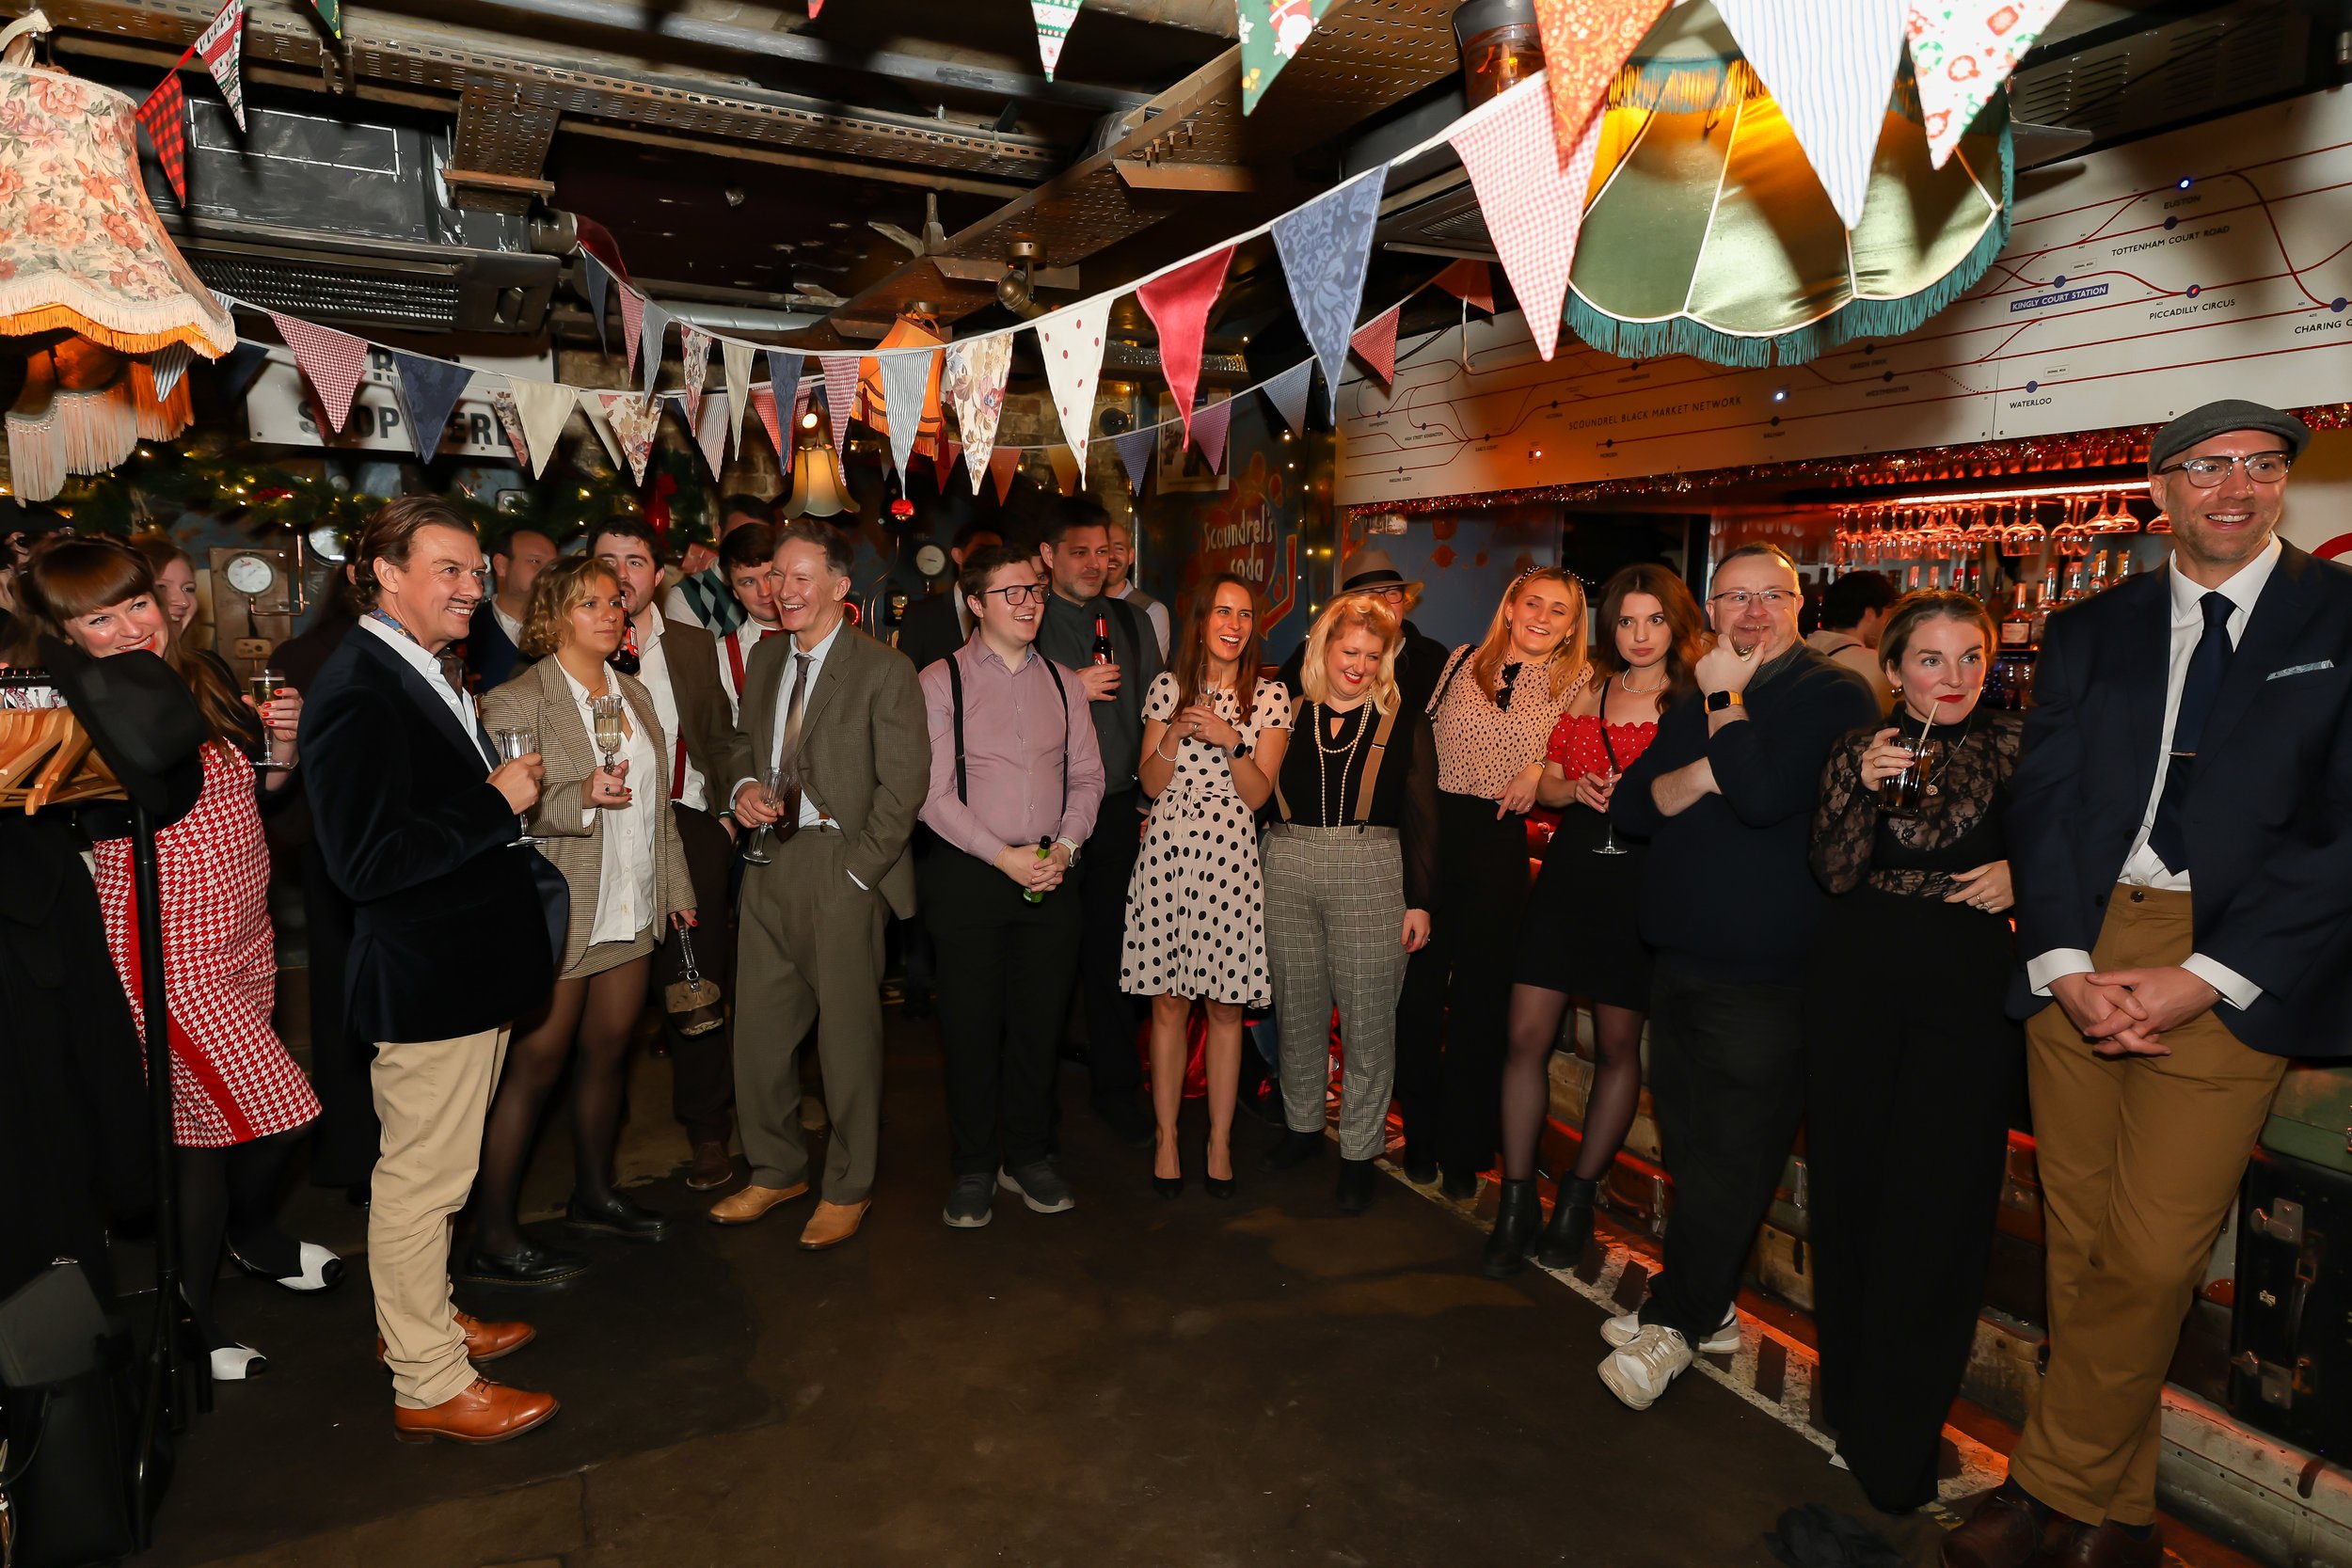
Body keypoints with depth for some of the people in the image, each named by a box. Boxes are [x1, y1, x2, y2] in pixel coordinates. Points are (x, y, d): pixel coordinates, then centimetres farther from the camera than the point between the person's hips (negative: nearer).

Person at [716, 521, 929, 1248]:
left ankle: (848, 1188, 23)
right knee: (758, 1026, 11)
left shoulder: (884, 670, -8)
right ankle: (777, 1169, 32)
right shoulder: (764, 658, 12)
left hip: (842, 867, -6)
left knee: (848, 1031, 4)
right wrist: (745, 784, 2)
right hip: (771, 861, 6)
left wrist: (858, 869, -14)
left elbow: (904, 782, -11)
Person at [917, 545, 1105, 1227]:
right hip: (969, 873, -3)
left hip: (1050, 874, 4)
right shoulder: (940, 681, -3)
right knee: (971, 1026, 4)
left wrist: (1064, 846, -5)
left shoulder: (1062, 683, 11)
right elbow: (932, 792, -8)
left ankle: (1028, 1158, 26)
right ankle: (972, 1170, 20)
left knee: (1040, 1022, 9)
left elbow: (1087, 776, 11)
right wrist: (1004, 855, -13)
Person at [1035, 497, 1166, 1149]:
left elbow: (1153, 717, 15)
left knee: (1112, 950, 7)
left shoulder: (1133, 624, 13)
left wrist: (1151, 803, 10)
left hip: (1117, 813, 3)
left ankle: (1116, 1089, 22)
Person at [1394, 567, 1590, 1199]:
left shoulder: (1577, 683, 3)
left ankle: (1463, 1151, 25)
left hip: (1501, 846, -1)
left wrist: (1542, 770, -14)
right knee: (1418, 987, 6)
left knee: (1479, 997, 8)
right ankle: (1420, 1135, 25)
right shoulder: (1463, 661, 7)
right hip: (1432, 835, 1)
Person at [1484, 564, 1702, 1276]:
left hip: (1643, 881, -3)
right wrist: (1578, 789, -4)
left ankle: (1578, 1200, 26)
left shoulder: (1697, 702, -2)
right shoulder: (1588, 698, 11)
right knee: (1527, 1035, -1)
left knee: (1617, 1046, 8)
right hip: (1569, 874, 4)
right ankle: (1515, 1205, 12)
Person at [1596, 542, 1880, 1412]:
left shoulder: (1832, 693, -8)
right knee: (1688, 1143, 16)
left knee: (1730, 1154, 3)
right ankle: (1703, 1306, 33)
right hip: (1680, 957, 7)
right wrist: (1700, 774, -12)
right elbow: (1630, 804, 5)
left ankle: (1679, 1321, 20)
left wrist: (1728, 700, -12)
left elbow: (1766, 794, -25)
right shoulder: (1697, 700, 14)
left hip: (1766, 974, -7)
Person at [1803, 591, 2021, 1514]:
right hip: (1855, 984, 2)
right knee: (1848, 1186, 9)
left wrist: (2019, 876, -9)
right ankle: (1848, 1394, 29)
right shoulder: (1858, 751, 5)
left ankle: (1897, 1437, 11)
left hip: (1968, 989, -1)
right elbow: (1834, 874, -4)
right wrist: (1868, 789, -18)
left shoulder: (2013, 752, 3)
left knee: (1934, 1204, -3)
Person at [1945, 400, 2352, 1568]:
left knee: (2149, 1259, -7)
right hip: (2078, 958, 3)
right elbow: (2038, 802, 6)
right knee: (2079, 1248, 7)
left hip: (2233, 970, -3)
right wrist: (2067, 967, -7)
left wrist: (2201, 982, -12)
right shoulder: (2089, 630, 12)